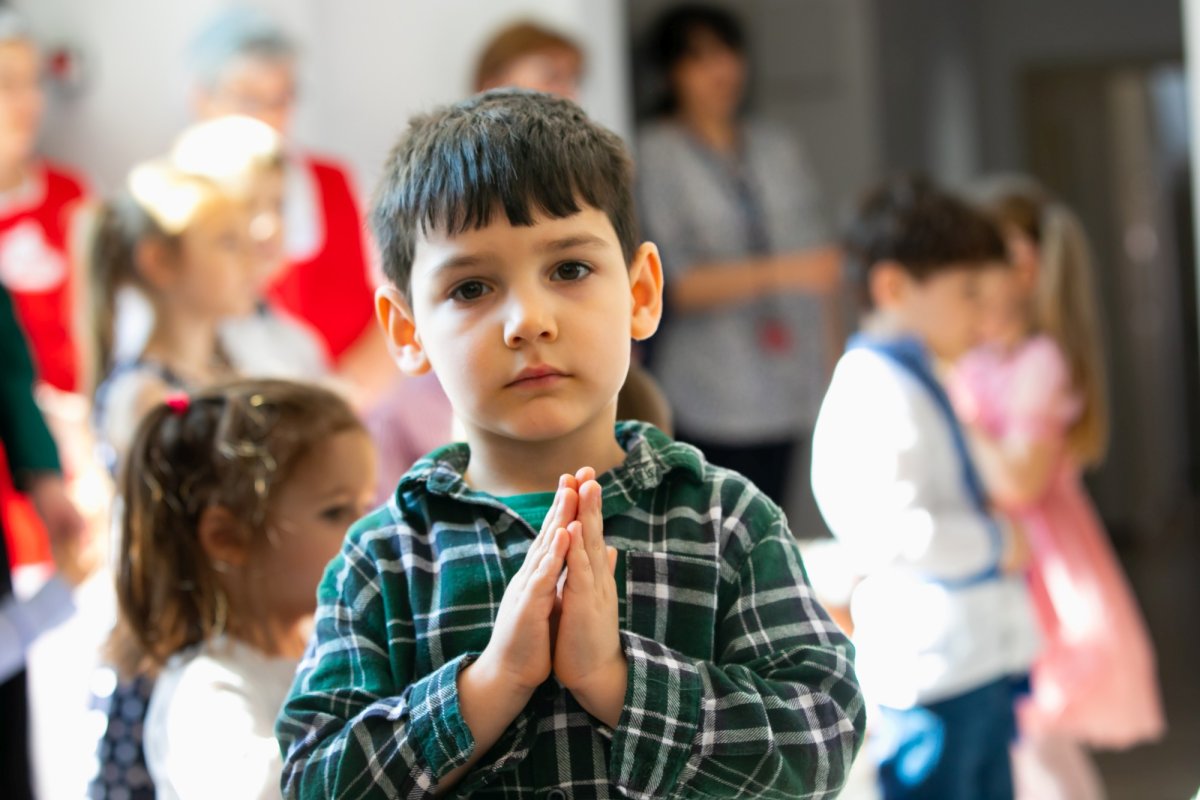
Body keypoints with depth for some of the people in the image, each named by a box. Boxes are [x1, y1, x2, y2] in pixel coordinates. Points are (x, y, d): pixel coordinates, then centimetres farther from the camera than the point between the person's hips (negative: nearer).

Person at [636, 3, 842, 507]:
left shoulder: (776, 149, 14)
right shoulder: (656, 154, -2)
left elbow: (816, 263, 13)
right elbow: (678, 286, -10)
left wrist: (832, 369, 7)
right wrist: (778, 271, -21)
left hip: (786, 395, 4)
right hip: (708, 406, -4)